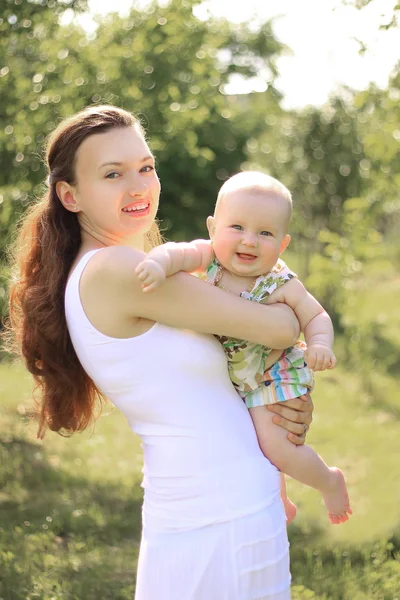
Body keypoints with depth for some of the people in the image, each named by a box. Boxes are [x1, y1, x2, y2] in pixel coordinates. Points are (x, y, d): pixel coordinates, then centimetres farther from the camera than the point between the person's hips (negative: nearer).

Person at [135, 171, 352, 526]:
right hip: (225, 380, 5)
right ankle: (281, 502, 43)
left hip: (272, 378, -5)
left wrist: (320, 346, -31)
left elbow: (316, 316, -11)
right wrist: (157, 263, -57)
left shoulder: (282, 284, -23)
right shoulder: (210, 257, -18)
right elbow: (177, 253, -35)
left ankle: (330, 481, 18)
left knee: (276, 449, -13)